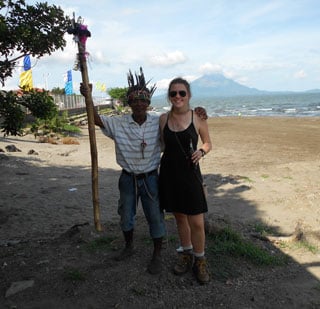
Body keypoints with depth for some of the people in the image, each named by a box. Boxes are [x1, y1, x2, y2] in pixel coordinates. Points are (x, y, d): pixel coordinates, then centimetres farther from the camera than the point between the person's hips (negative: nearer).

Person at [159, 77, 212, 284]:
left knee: (197, 222, -1)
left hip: (190, 173, -3)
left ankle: (200, 260, 21)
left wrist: (201, 152, -14)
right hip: (169, 172, 3)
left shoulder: (198, 118, -5)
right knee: (180, 217, 16)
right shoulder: (164, 119, 3)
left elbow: (208, 144, 6)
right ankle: (186, 254, 35)